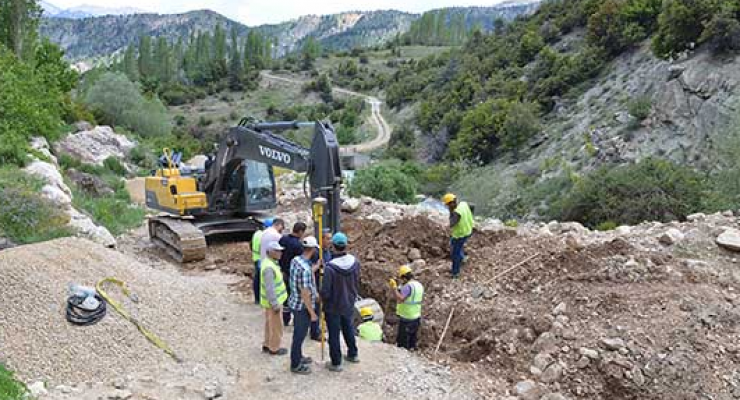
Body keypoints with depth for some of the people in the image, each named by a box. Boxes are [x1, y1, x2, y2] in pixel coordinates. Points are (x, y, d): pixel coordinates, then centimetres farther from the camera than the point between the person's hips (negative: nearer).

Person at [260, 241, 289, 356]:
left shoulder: (270, 262, 4)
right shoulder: (269, 267, -28)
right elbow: (269, 288, -28)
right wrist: (275, 304, -23)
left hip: (272, 300, 10)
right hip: (273, 301, -10)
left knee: (270, 324, 22)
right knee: (276, 326, 5)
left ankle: (267, 345, 35)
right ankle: (274, 348, 19)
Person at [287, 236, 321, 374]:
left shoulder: (295, 260, -2)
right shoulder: (305, 269, -30)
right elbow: (305, 294, -26)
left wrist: (315, 267, 30)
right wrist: (312, 312, -17)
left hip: (295, 303, 9)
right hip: (302, 307, -9)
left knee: (299, 333, 24)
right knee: (299, 336, 7)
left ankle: (298, 357, 41)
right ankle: (295, 365, 23)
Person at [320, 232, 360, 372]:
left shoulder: (330, 267, -29)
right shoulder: (355, 262, -12)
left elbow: (325, 291, -22)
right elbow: (357, 283, 2)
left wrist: (323, 299, -1)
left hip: (333, 307, -5)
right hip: (349, 305, 5)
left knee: (334, 334, 10)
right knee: (348, 328, 26)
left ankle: (336, 363, 21)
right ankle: (352, 354, 41)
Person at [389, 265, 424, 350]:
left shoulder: (408, 286, -21)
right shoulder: (419, 285, 6)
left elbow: (400, 299, -32)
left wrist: (394, 288, -24)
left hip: (406, 318, -8)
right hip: (416, 317, 8)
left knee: (402, 342, 2)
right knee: (412, 339, 19)